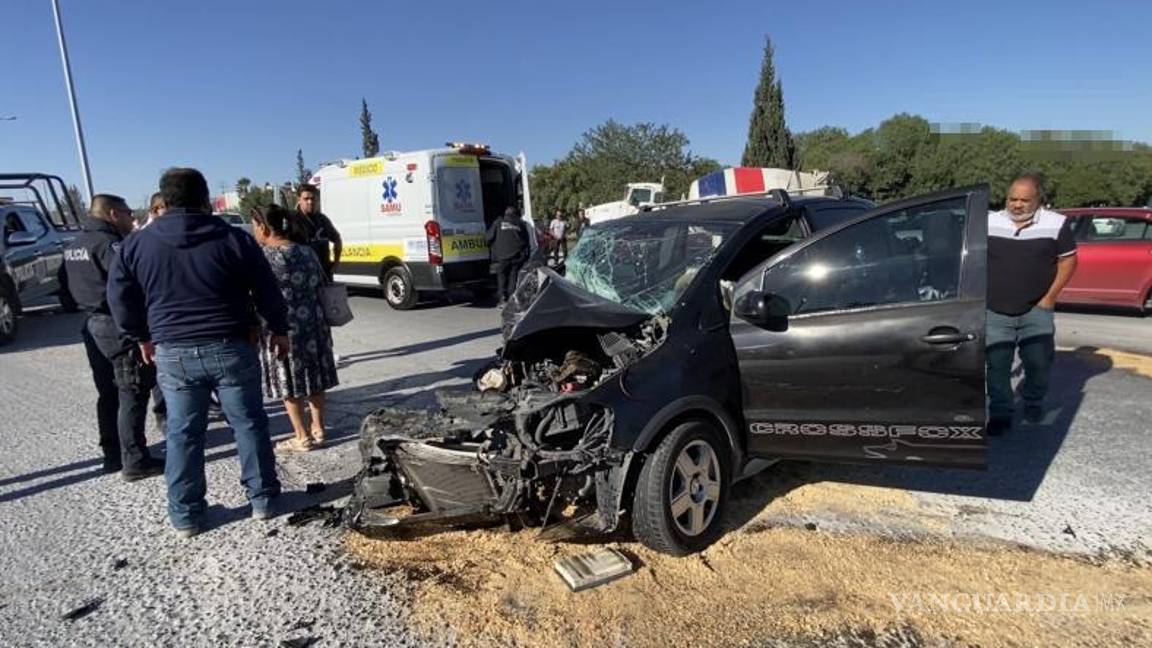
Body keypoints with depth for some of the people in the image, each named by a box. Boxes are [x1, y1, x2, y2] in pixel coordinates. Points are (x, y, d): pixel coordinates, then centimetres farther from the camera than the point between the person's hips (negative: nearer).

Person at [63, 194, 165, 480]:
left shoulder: (74, 245, 14)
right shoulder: (108, 243, -16)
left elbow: (70, 285, 20)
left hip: (93, 324, 10)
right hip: (119, 327, -10)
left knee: (108, 394, 16)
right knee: (133, 395, -4)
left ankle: (113, 455, 25)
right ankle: (134, 462, -2)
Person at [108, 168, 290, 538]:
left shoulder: (137, 244, 3)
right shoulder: (234, 238, -4)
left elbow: (120, 299, 10)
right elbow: (267, 291, -1)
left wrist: (142, 337, 23)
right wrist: (279, 330, 11)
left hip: (173, 354, 2)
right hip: (230, 348, -2)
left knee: (182, 434, 12)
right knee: (249, 425, 11)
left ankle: (185, 516, 21)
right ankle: (262, 499, 20)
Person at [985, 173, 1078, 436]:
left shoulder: (1056, 224, -3)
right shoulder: (989, 223, 1)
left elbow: (1068, 260, 2)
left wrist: (1049, 297, -4)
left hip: (1036, 311, -1)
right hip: (995, 312, 1)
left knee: (1039, 361, 2)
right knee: (997, 365, 2)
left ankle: (1033, 403, 30)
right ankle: (1001, 414, 14)